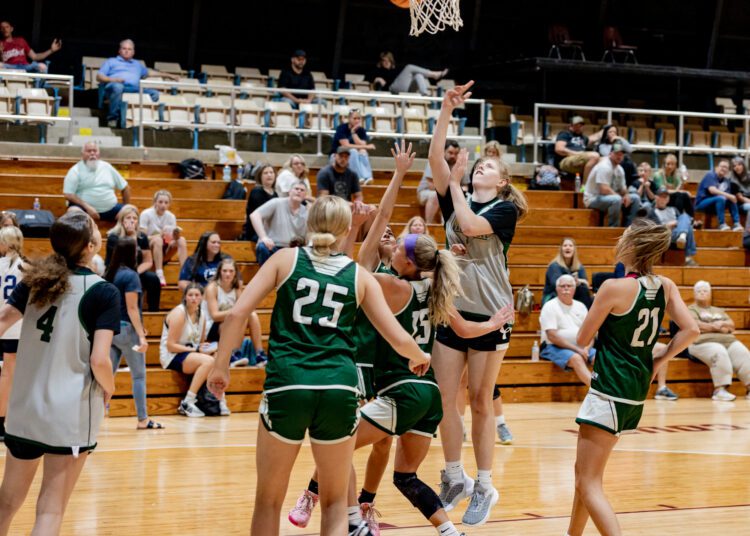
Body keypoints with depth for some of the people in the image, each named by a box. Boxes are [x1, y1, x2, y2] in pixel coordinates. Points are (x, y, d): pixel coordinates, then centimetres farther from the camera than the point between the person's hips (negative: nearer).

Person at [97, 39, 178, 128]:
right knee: (117, 87, -43)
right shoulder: (111, 61, 25)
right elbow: (99, 76, 15)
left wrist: (168, 75, 38)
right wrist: (112, 79, -6)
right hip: (114, 86, -4)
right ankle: (112, 118, -35)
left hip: (135, 89, 4)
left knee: (154, 93, -23)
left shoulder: (137, 64, 39)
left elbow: (149, 72, 44)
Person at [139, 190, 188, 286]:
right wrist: (160, 235, -30)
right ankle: (159, 275, -42)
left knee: (181, 240, -21)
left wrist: (176, 235, -27)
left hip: (164, 252, 4)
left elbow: (173, 238, -3)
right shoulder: (146, 214, -10)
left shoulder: (171, 216, 2)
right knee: (157, 239, -35)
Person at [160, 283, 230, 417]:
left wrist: (206, 348, -6)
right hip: (172, 356, -7)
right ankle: (187, 403, -28)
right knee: (208, 361, -31)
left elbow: (201, 342, 18)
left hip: (191, 354, 7)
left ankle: (221, 401, -16)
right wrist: (196, 349, -21)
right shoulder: (179, 313, -14)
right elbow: (171, 346, -18)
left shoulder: (201, 314, 8)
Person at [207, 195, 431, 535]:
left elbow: (237, 313, 0)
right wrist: (419, 357, 33)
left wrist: (220, 366, 10)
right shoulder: (360, 276, 12)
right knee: (335, 503, 16)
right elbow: (398, 340, 12)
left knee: (268, 501, 14)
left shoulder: (285, 259, 10)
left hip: (287, 385, -1)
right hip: (340, 386, 1)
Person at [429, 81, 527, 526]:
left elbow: (471, 225, -19)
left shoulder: (505, 209, -1)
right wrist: (447, 109, -4)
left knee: (480, 402, 0)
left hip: (488, 314, -5)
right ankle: (455, 478, 16)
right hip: (451, 310, 5)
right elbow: (436, 156, 2)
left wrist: (455, 183, -6)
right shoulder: (457, 202, 12)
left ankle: (485, 487, 10)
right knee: (443, 399, 3)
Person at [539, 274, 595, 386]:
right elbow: (552, 336, -14)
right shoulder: (550, 307, -4)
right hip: (555, 347, -6)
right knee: (576, 359, -35)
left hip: (581, 348, 6)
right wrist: (576, 349, -18)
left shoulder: (580, 306, 14)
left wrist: (586, 348, -12)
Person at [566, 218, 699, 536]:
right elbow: (690, 330, -4)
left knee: (589, 483, -6)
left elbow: (582, 340, -6)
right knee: (584, 470, 23)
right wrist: (658, 362, 5)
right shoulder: (665, 287, 2)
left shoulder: (614, 288, -16)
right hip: (637, 392, 8)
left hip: (609, 392, -8)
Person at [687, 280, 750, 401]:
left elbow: (731, 324, 19)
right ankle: (719, 389, -42)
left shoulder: (719, 311, 33)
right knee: (719, 352, -38)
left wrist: (722, 324, -3)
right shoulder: (691, 310, 16)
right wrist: (716, 327, 0)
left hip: (728, 340, 5)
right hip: (704, 341, -5)